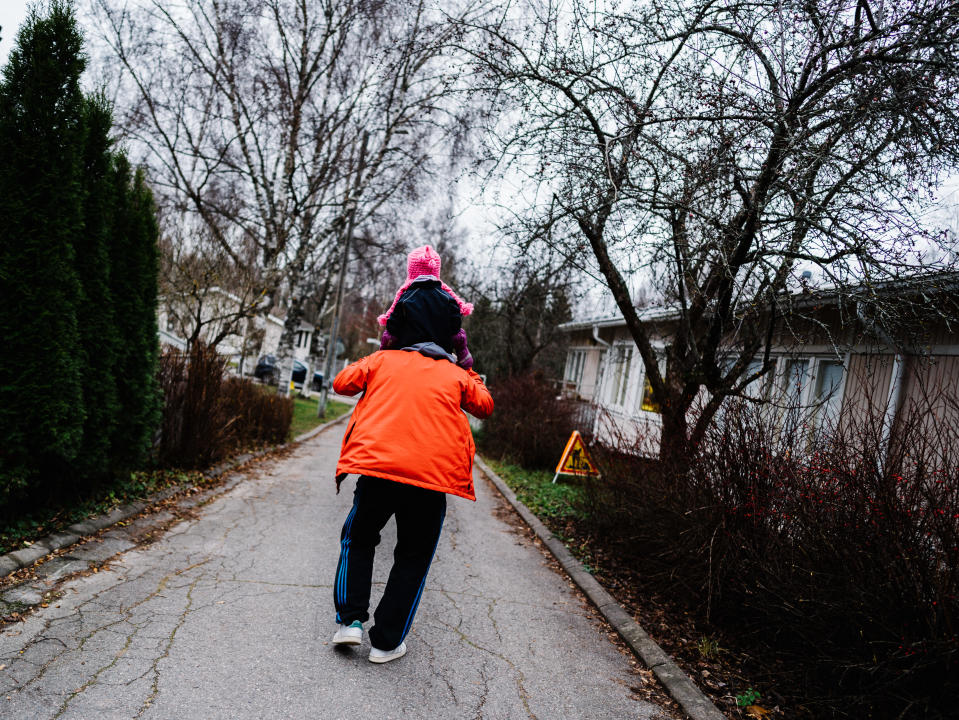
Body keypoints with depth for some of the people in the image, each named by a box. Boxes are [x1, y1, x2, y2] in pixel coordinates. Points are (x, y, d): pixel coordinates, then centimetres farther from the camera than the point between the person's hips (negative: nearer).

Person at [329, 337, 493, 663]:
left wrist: (367, 368, 35)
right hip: (434, 476, 0)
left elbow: (342, 383, 18)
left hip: (376, 466, 0)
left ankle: (350, 620, 13)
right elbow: (485, 406, 29)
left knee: (357, 540, 24)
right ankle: (386, 642, 18)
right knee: (413, 559, 17)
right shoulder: (456, 374, 18)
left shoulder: (383, 359, 18)